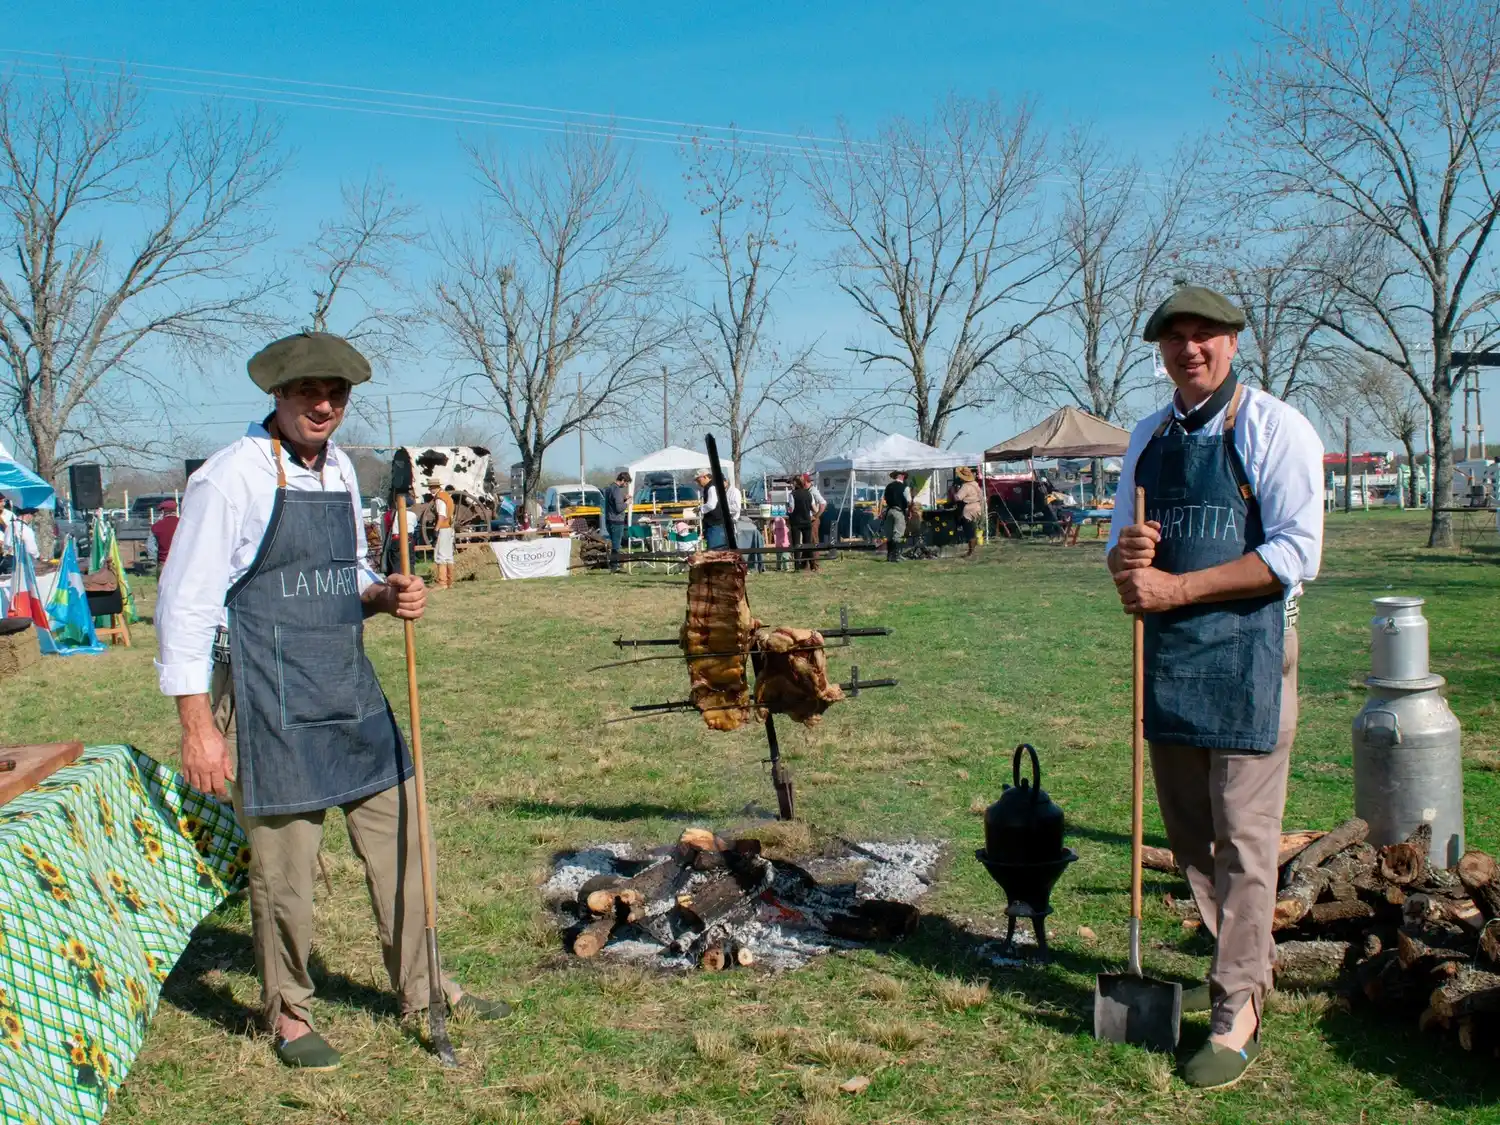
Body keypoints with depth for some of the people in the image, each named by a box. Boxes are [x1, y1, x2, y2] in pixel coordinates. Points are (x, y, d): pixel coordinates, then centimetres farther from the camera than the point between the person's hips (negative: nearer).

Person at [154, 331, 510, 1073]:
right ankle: (287, 1013, 24)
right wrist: (198, 726, -16)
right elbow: (186, 606, -12)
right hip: (272, 700, -7)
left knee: (395, 837, 12)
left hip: (351, 691, 7)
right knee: (284, 861, 2)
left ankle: (421, 990, 27)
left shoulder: (340, 469, 9)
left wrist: (385, 595, -1)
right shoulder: (232, 477, -12)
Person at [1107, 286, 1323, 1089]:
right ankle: (1246, 960, 34)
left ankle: (1237, 1013, 6)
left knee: (1243, 837, -4)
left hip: (1246, 651, -6)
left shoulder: (1275, 428, -6)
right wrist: (1124, 559, -8)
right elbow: (1123, 540, 17)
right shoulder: (1147, 436, 14)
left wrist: (1177, 587, -19)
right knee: (1188, 832, 15)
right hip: (1166, 651, 6)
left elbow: (1296, 552, -14)